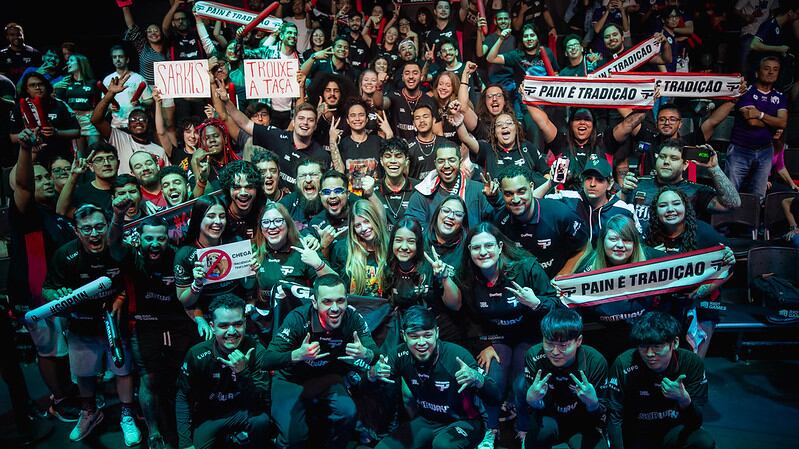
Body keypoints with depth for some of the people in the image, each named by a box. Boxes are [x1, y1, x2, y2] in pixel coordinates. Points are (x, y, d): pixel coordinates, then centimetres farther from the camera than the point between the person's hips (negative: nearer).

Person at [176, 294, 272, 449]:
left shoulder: (256, 351, -18)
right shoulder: (197, 354, -14)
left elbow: (260, 403, -19)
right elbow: (183, 398, -4)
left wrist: (243, 372, -35)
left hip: (243, 412, -2)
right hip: (208, 417, 2)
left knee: (261, 420, -31)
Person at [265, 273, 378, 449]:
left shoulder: (353, 318, -19)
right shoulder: (298, 319, -27)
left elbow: (375, 355, -16)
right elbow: (269, 359, -27)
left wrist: (365, 353, -40)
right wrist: (298, 355, -47)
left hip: (327, 378, 3)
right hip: (291, 380, -2)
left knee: (348, 414, -21)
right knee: (294, 435, -19)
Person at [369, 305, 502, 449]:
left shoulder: (457, 356, -24)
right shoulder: (402, 354, -12)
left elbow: (496, 398, -25)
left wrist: (476, 379, -46)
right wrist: (374, 373, -28)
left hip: (462, 422, -5)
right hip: (425, 421, 5)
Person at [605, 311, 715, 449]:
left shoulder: (692, 363, -15)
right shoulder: (624, 365, -20)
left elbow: (696, 422, -15)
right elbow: (614, 417, -15)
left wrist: (684, 399, -36)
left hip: (673, 431, 1)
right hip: (637, 434, 0)